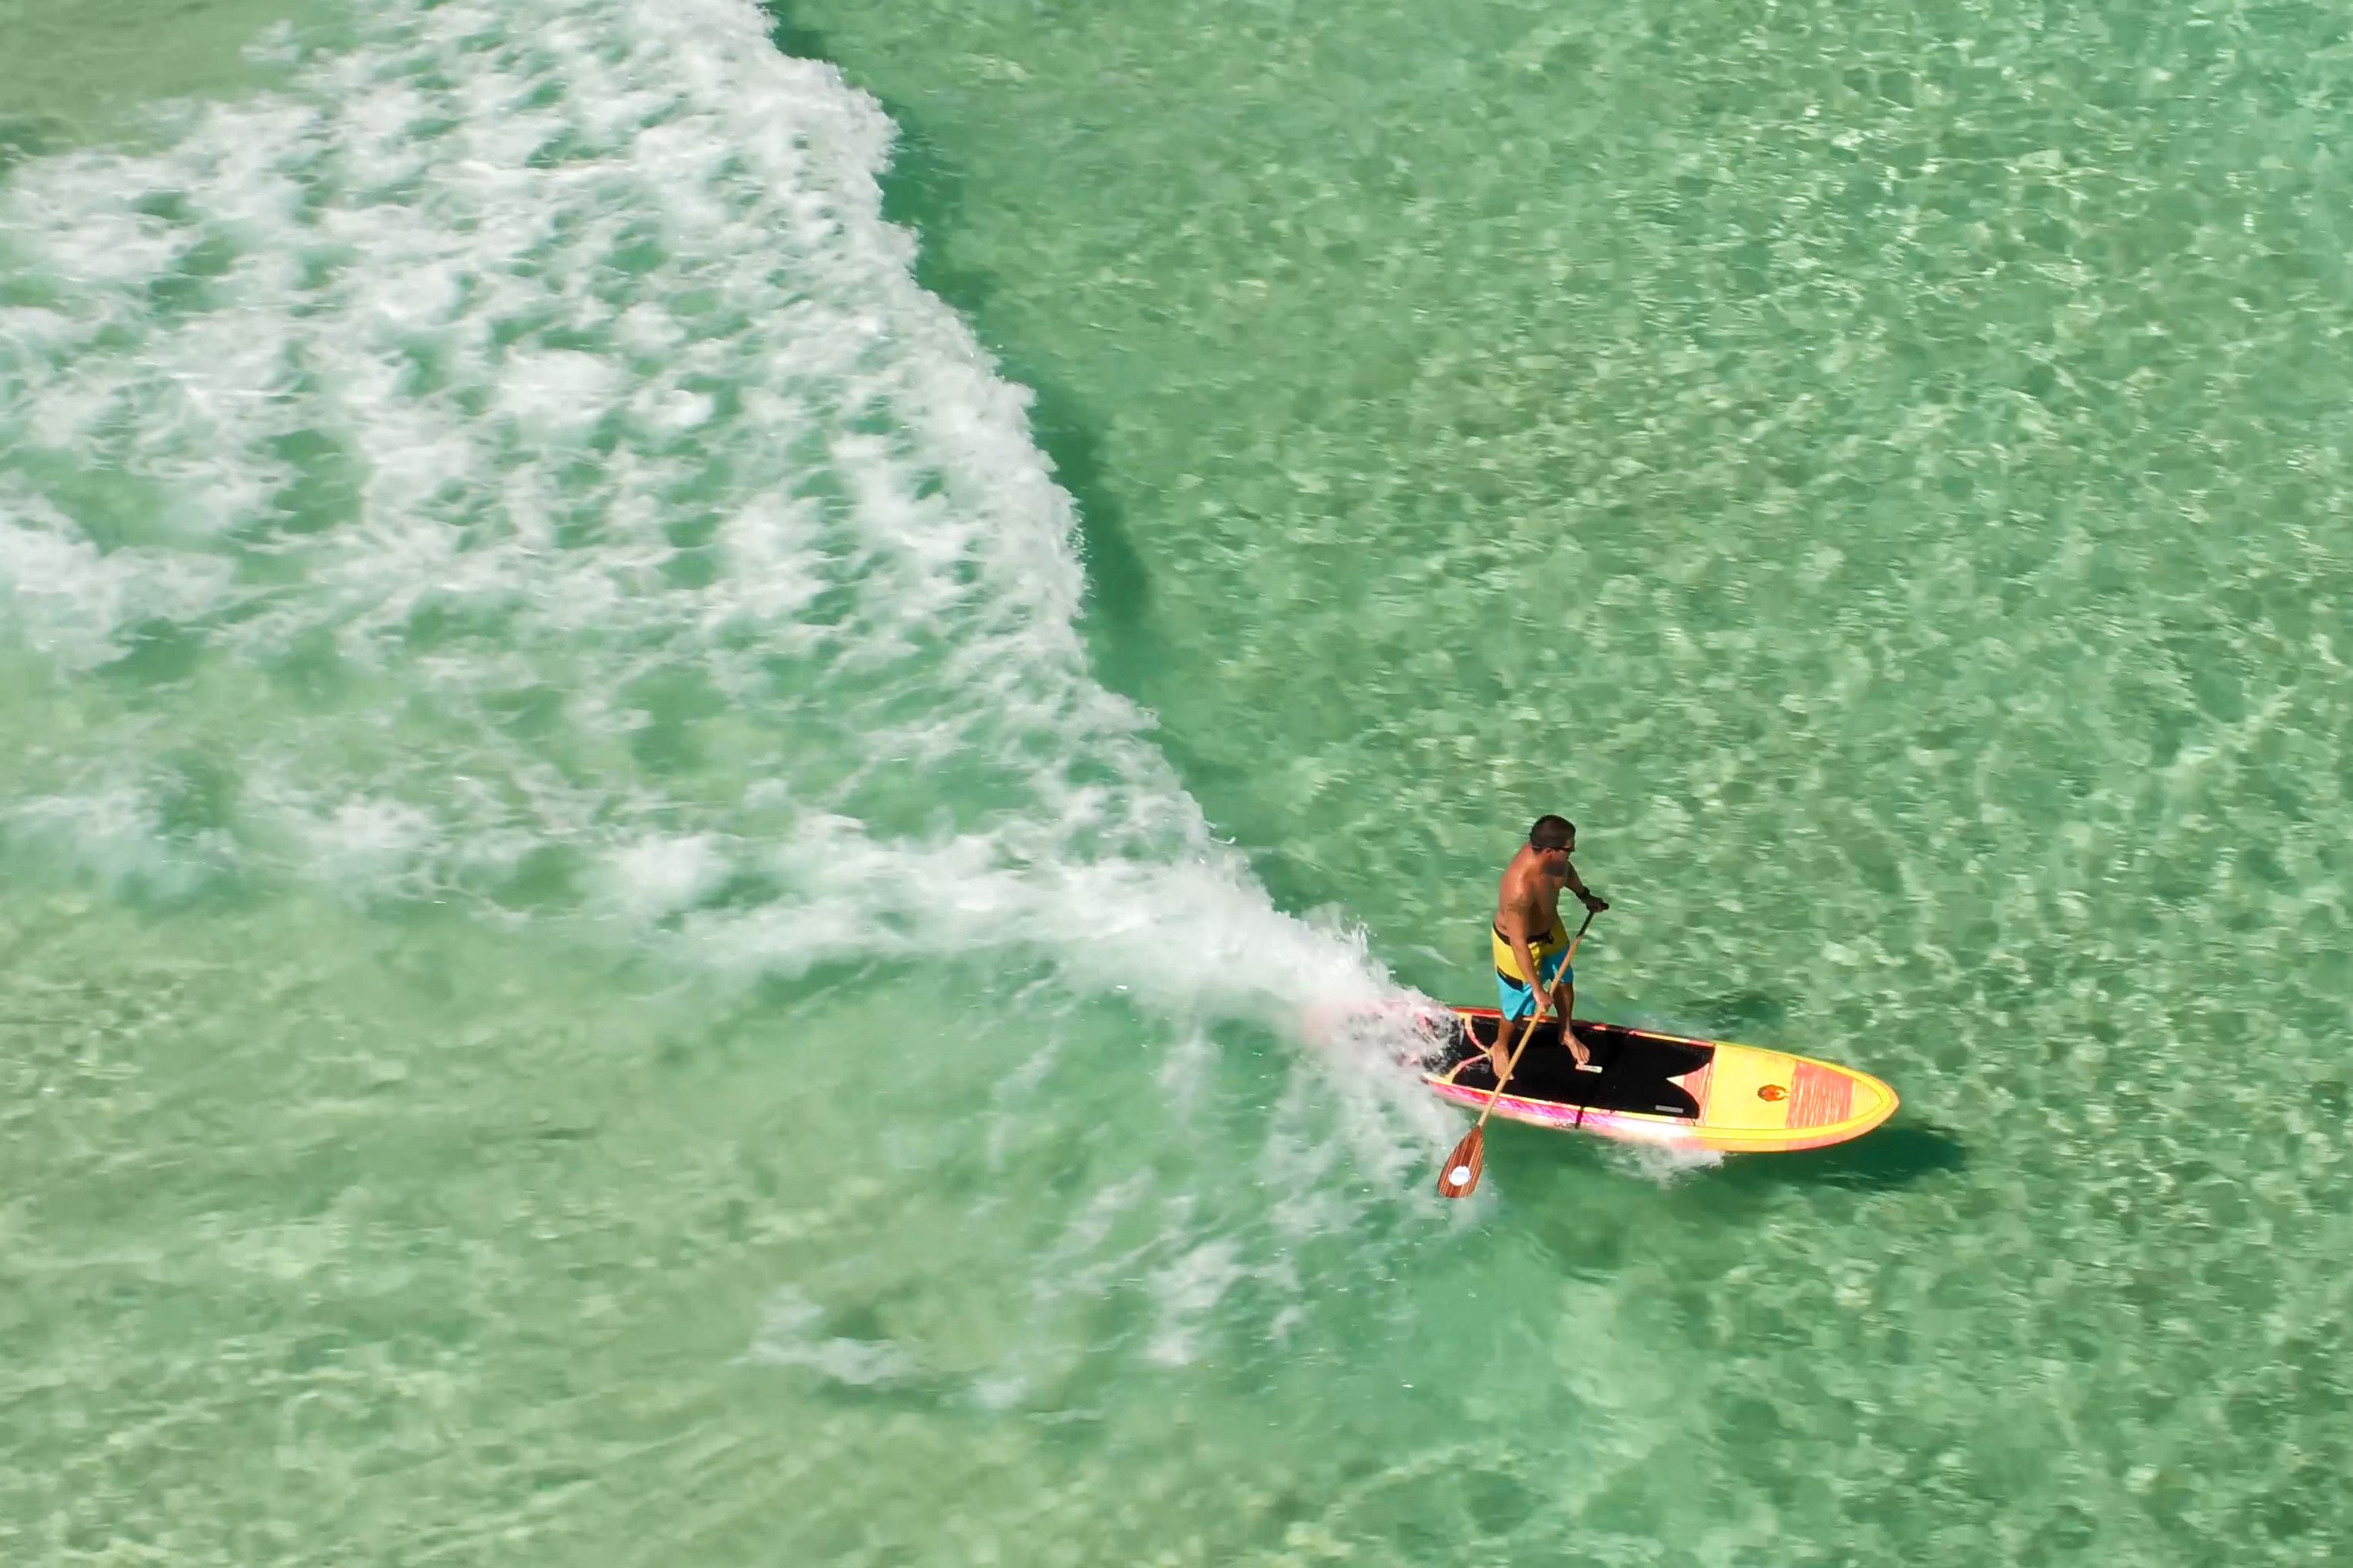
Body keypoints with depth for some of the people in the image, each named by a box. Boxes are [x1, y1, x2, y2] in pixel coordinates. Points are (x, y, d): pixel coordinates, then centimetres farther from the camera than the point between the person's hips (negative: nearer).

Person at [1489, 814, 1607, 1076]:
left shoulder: (1552, 856, -23)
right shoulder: (1520, 888, -45)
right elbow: (1519, 944, -35)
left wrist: (1585, 896, 22)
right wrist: (1538, 989, -28)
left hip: (1550, 929, 7)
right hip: (1518, 943, -7)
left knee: (1564, 982, 27)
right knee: (1521, 1004, 15)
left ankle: (1567, 1033, 56)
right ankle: (1499, 1048, 46)